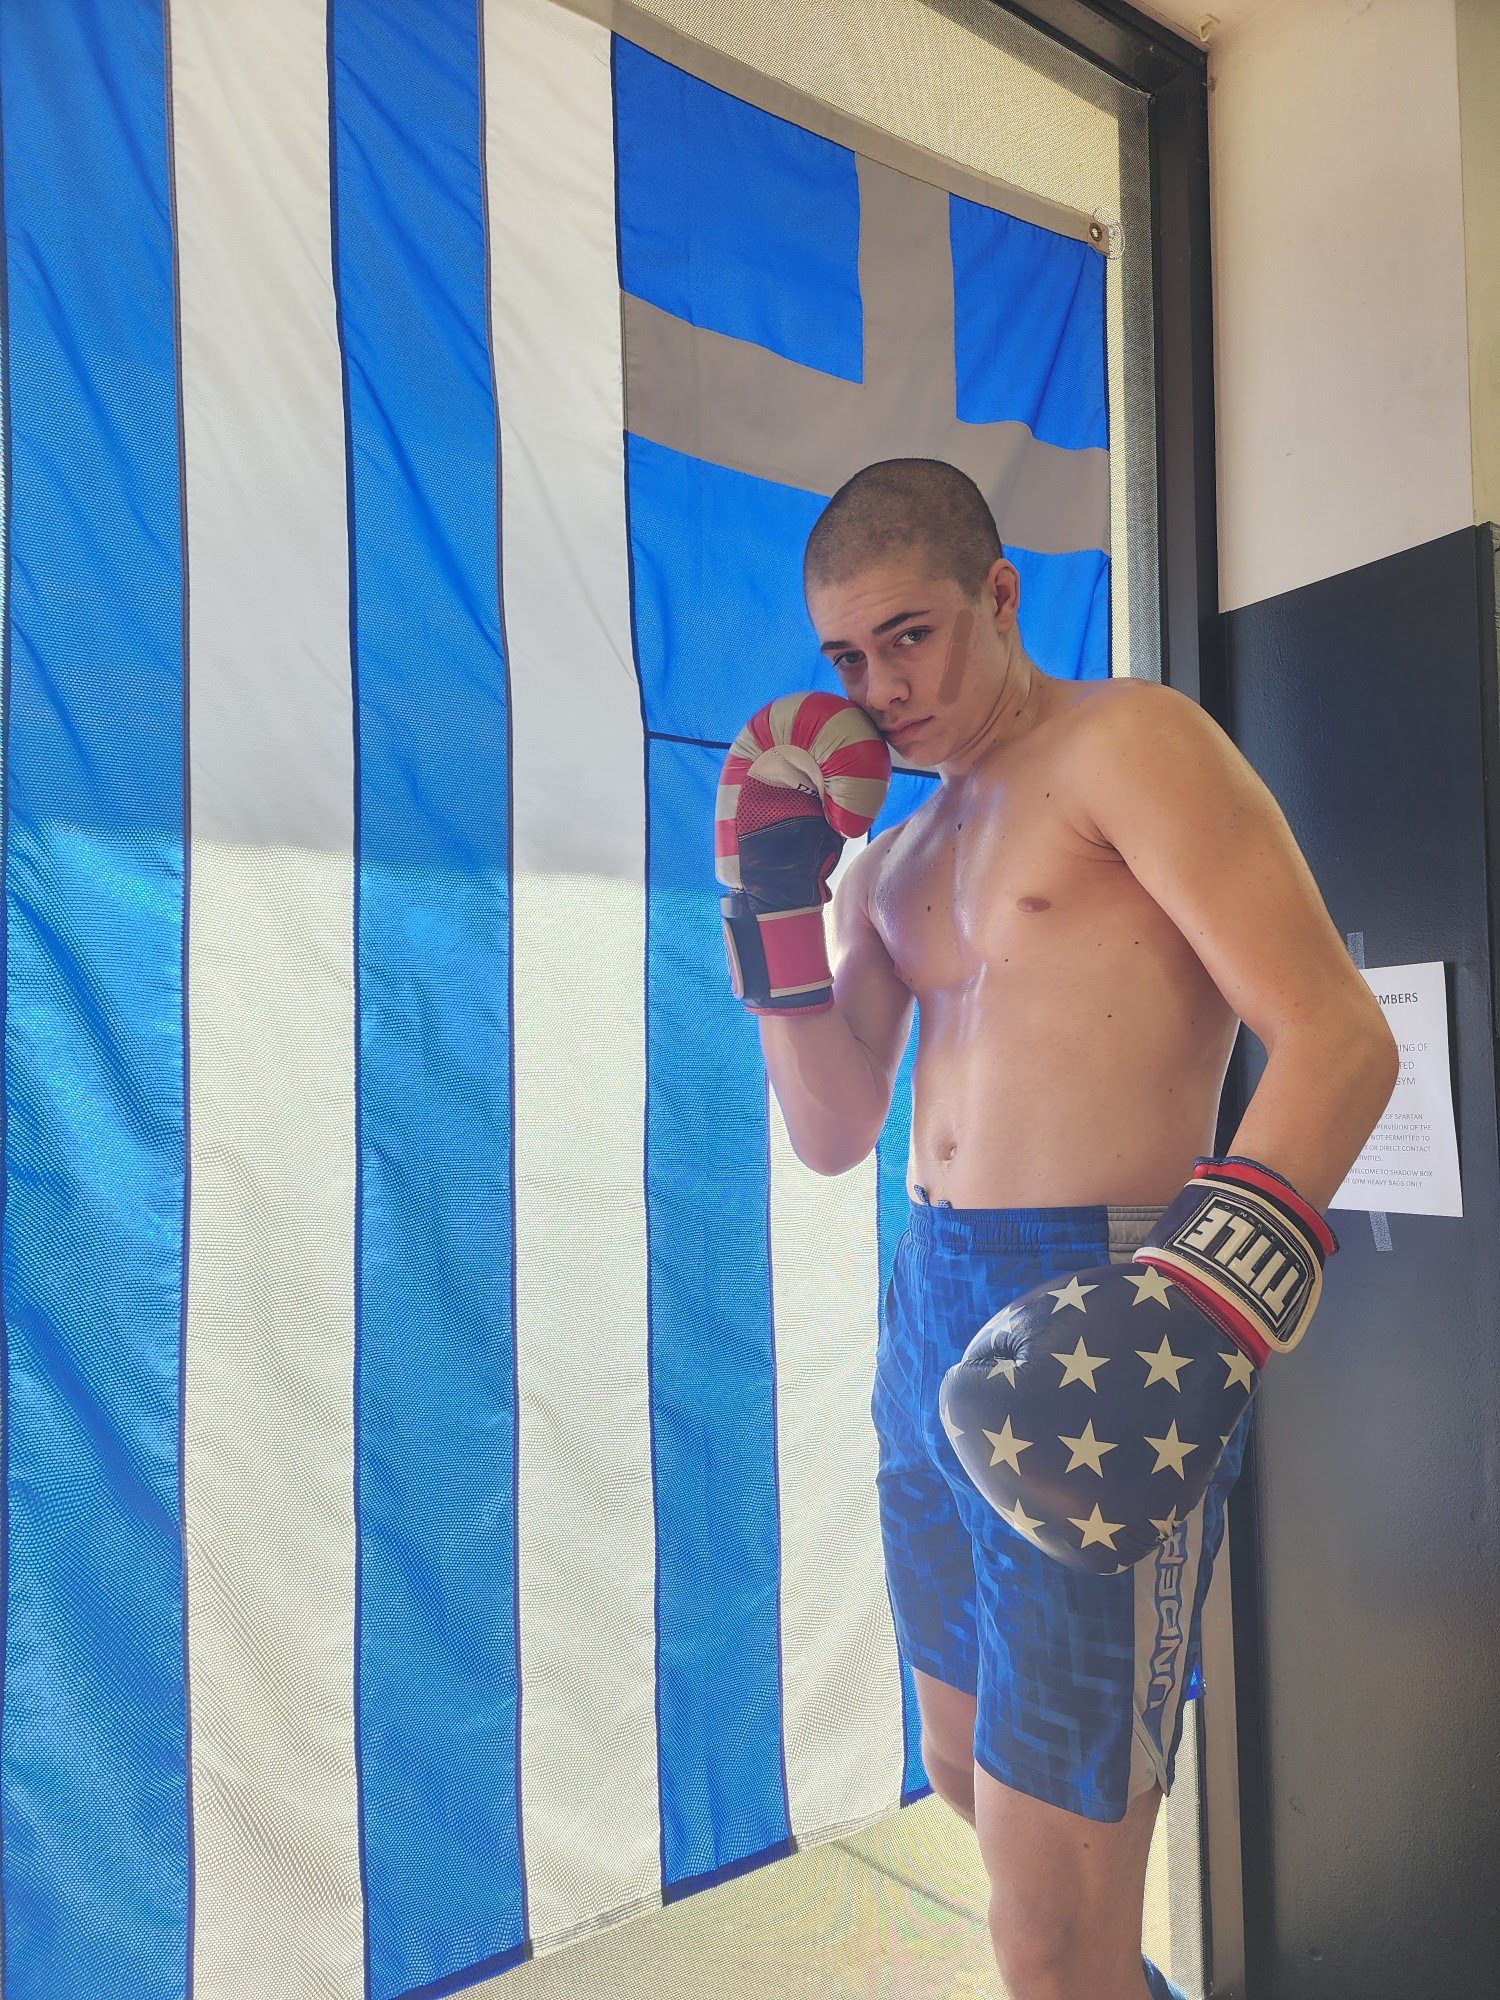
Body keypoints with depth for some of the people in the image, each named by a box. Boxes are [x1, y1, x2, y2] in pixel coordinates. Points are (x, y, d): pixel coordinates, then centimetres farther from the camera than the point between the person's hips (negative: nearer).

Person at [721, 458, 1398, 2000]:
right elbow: (833, 1136, 10)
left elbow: (1338, 1039, -15)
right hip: (927, 1311, 8)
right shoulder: (887, 865, 16)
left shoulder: (1125, 743, -7)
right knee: (969, 1773, 25)